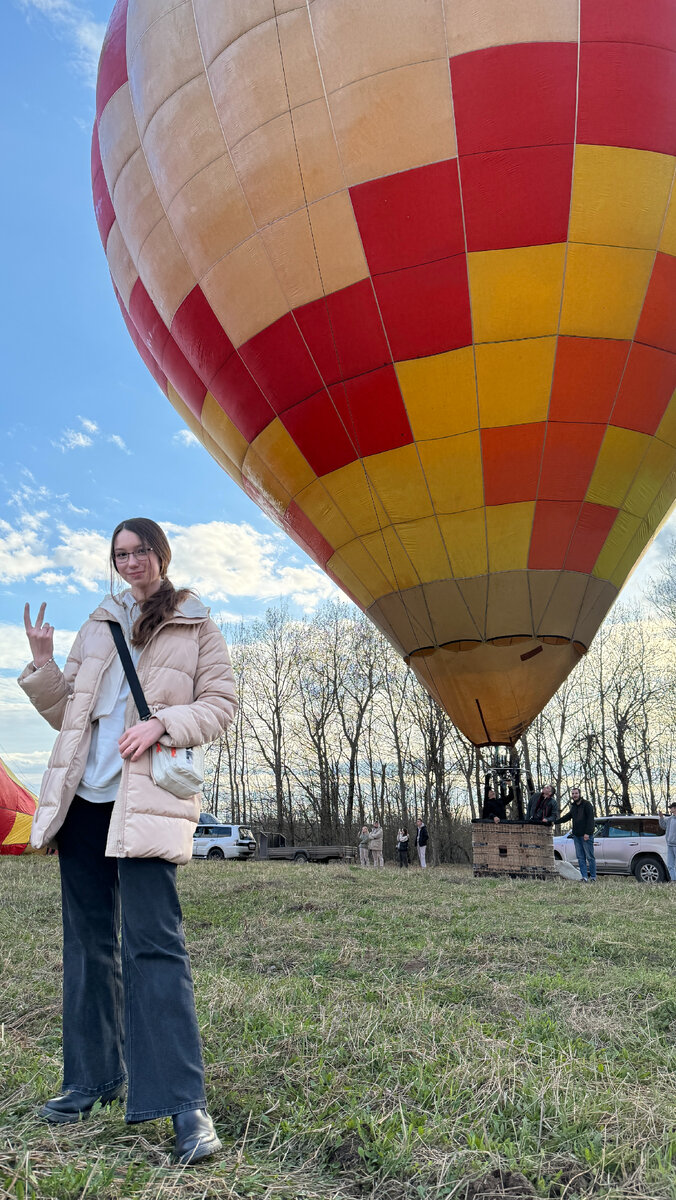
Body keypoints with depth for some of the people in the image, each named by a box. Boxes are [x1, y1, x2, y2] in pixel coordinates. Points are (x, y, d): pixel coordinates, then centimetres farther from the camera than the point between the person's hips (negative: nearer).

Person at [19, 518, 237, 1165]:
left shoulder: (197, 628, 5)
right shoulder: (100, 622, 18)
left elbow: (220, 706, -1)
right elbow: (66, 712, 17)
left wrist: (163, 722, -17)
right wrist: (43, 665, 1)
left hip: (146, 796, -5)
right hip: (83, 795, 5)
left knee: (153, 940, -11)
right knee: (88, 938, 12)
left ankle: (185, 1104, -4)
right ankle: (95, 1076, 28)